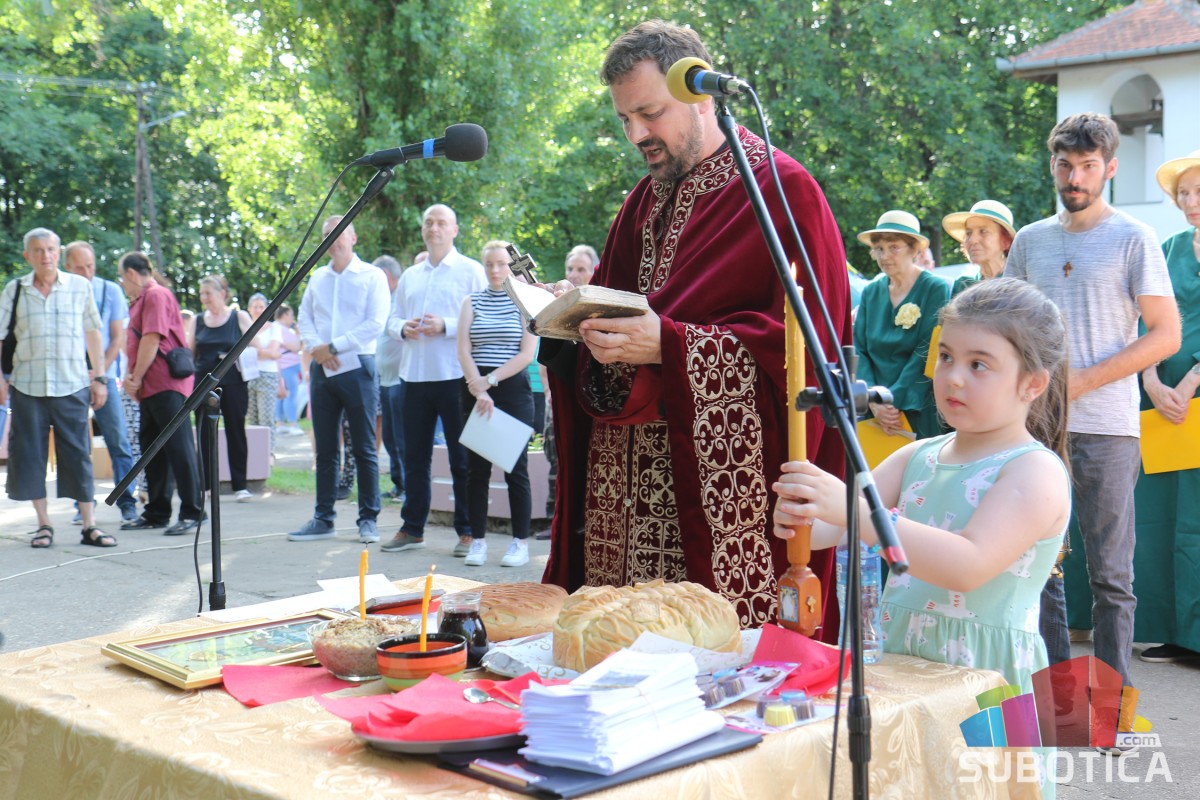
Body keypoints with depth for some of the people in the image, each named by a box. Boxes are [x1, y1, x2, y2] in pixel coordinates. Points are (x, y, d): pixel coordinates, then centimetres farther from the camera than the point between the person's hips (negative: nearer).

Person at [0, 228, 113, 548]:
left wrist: (99, 378, 8)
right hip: (28, 386, 1)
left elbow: (93, 332, 11)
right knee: (29, 455, 3)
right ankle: (44, 524, 14)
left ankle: (89, 525, 5)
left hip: (72, 386, -1)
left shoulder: (80, 286, 5)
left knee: (78, 455, 0)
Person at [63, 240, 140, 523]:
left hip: (103, 375, 0)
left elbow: (118, 338, 4)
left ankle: (127, 501, 1)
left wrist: (100, 371, -7)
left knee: (118, 440, -4)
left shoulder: (110, 291, 4)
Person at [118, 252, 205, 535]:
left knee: (178, 448, -9)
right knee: (153, 449, 12)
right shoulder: (141, 300, 22)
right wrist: (130, 376, 7)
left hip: (167, 385, -10)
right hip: (150, 389, 10)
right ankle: (157, 513, 19)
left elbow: (152, 340, -15)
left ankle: (192, 512, -8)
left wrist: (136, 378, -11)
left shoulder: (156, 295, -9)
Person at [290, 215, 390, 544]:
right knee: (325, 450, 8)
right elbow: (304, 317, 14)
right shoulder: (317, 277, 15)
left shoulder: (372, 276, -1)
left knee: (364, 449, -1)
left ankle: (368, 519, 4)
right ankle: (323, 519, 13)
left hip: (357, 367, -5)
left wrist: (333, 347, -13)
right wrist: (315, 347, -6)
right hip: (322, 369, 5)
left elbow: (375, 323, -10)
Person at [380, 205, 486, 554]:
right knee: (415, 456, 9)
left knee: (462, 458, -1)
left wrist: (446, 326, -19)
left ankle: (467, 532, 6)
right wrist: (403, 328, -3)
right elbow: (393, 319, 19)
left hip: (455, 375, -5)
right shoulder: (410, 276, 18)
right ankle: (412, 528, 17)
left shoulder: (471, 271, 1)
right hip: (415, 376, 5)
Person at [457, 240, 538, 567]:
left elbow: (527, 354, -5)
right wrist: (479, 390, -12)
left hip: (513, 389, -3)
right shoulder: (472, 301, 10)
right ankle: (477, 541, 9)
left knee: (515, 466, -1)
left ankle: (521, 541, 5)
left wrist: (490, 380, -12)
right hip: (475, 390, 3)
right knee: (477, 467, 3)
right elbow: (463, 351, 1)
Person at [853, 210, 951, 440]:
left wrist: (893, 400, -18)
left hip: (918, 411, -4)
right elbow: (860, 350, 4)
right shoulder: (871, 292, 11)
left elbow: (927, 353, -11)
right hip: (874, 412, 4)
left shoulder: (936, 289, -4)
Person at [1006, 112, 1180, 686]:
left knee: (1110, 573, 0)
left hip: (1106, 429, -4)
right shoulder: (1030, 240, 13)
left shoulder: (1133, 240, 0)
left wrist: (1083, 380, -12)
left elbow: (1166, 335, -5)